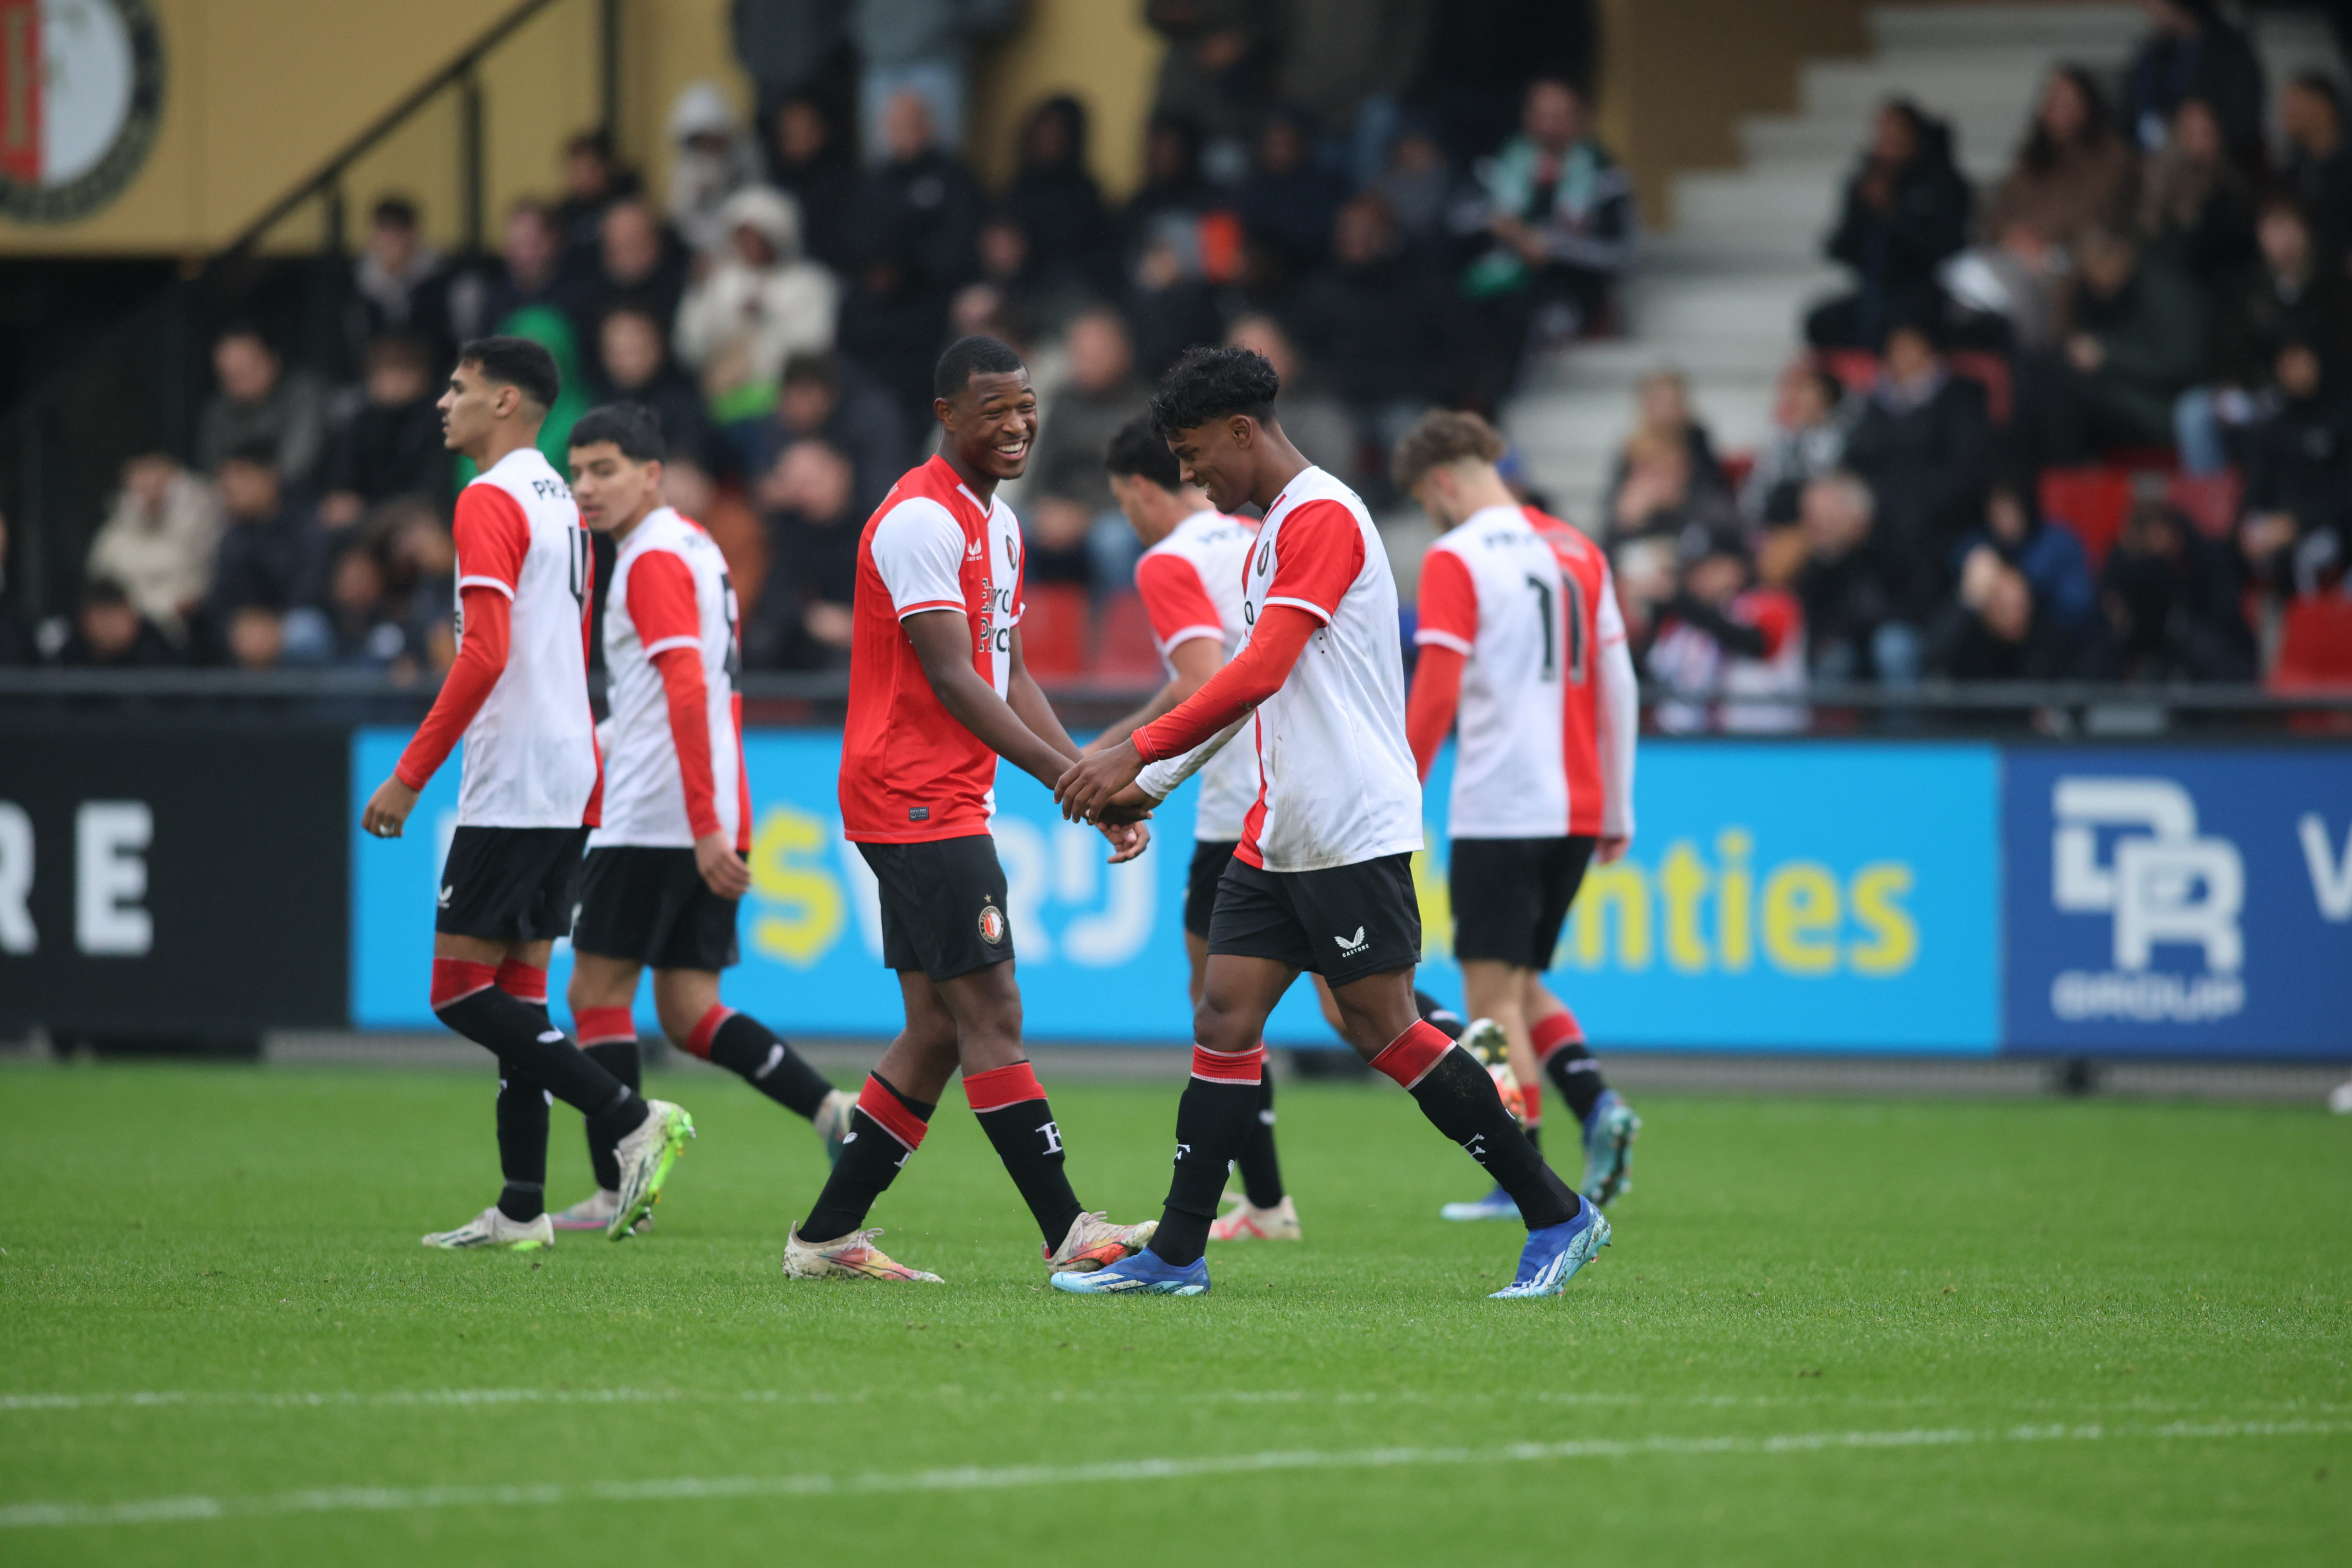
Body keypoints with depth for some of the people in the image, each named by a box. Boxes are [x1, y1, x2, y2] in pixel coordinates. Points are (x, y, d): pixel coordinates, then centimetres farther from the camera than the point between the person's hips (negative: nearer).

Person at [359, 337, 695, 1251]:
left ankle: (633, 1121, -14)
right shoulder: (558, 501, 18)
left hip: (513, 787, -9)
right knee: (518, 990, 9)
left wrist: (411, 776, -19)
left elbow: (486, 653, -21)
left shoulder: (490, 501, -11)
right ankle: (521, 1210, 8)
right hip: (570, 777, 10)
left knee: (461, 991, -7)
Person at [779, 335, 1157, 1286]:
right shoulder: (921, 520, -15)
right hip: (917, 803, -10)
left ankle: (827, 1236, 12)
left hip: (947, 806, 10)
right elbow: (952, 679, -21)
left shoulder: (998, 523, 17)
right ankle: (1069, 1235, -12)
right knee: (991, 1016, -10)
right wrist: (1066, 775, -27)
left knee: (938, 1032, 9)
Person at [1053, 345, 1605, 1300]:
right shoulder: (1273, 534, 19)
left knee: (1384, 1032, -8)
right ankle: (1176, 1255, 3)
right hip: (1279, 835, 10)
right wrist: (1154, 784, 22)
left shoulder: (1322, 518, -13)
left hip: (1352, 833, -10)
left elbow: (1258, 673, -21)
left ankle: (1557, 1215, -1)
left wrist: (1137, 753, -20)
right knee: (1224, 1018, 3)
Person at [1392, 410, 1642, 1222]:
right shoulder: (1575, 550, 13)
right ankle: (1596, 1103, -5)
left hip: (1498, 810, -7)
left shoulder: (1455, 559, -7)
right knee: (1520, 985, 17)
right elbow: (1618, 687, 14)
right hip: (1574, 811, 7)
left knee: (1493, 995, 0)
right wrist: (1616, 810, 19)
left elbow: (1434, 696, -14)